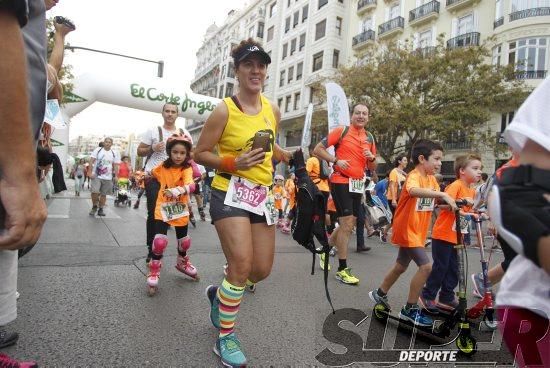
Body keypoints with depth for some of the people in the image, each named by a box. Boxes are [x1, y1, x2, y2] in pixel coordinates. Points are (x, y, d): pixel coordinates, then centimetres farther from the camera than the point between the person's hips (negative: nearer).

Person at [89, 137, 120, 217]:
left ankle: (100, 209, 19)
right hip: (96, 176, -2)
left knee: (104, 194, 7)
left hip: (108, 177, 2)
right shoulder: (97, 150, 2)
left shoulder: (115, 153, 6)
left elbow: (115, 165, 7)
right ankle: (94, 207, 8)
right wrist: (91, 172, -9)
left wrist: (115, 176, 0)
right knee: (95, 192, -14)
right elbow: (91, 161, 0)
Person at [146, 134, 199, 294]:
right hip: (163, 208, 0)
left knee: (184, 241, 16)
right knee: (160, 240, -16)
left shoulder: (187, 169, -15)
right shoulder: (163, 167, -5)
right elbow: (152, 174, 20)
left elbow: (191, 185, -36)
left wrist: (177, 191, -51)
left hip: (180, 210, 0)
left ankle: (182, 263, 47)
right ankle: (154, 271, 5)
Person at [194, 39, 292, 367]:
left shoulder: (273, 110, 8)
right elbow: (200, 153, -7)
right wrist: (233, 163, -21)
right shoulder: (224, 110, -9)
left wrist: (292, 157, 11)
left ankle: (220, 294, 39)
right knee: (242, 264, -15)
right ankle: (226, 337, 9)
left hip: (263, 194, 6)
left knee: (262, 269, 8)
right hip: (230, 193, -6)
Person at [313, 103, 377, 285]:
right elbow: (318, 149, -6)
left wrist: (372, 158, -5)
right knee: (347, 224, -9)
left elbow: (372, 168, 17)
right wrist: (336, 161, -16)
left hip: (358, 184, 7)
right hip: (341, 181, -6)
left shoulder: (370, 138, 12)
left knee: (349, 224, 11)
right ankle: (342, 269, 0)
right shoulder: (341, 130, -4)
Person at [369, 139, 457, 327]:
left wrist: (453, 203, -9)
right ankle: (410, 309, -1)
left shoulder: (432, 179, 8)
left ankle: (380, 294, 40)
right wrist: (442, 194, -48)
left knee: (401, 266, 20)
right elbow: (414, 191, -43)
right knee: (426, 266, -15)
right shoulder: (414, 176, -20)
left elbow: (434, 203, 7)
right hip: (407, 229, -9)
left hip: (417, 231, 9)